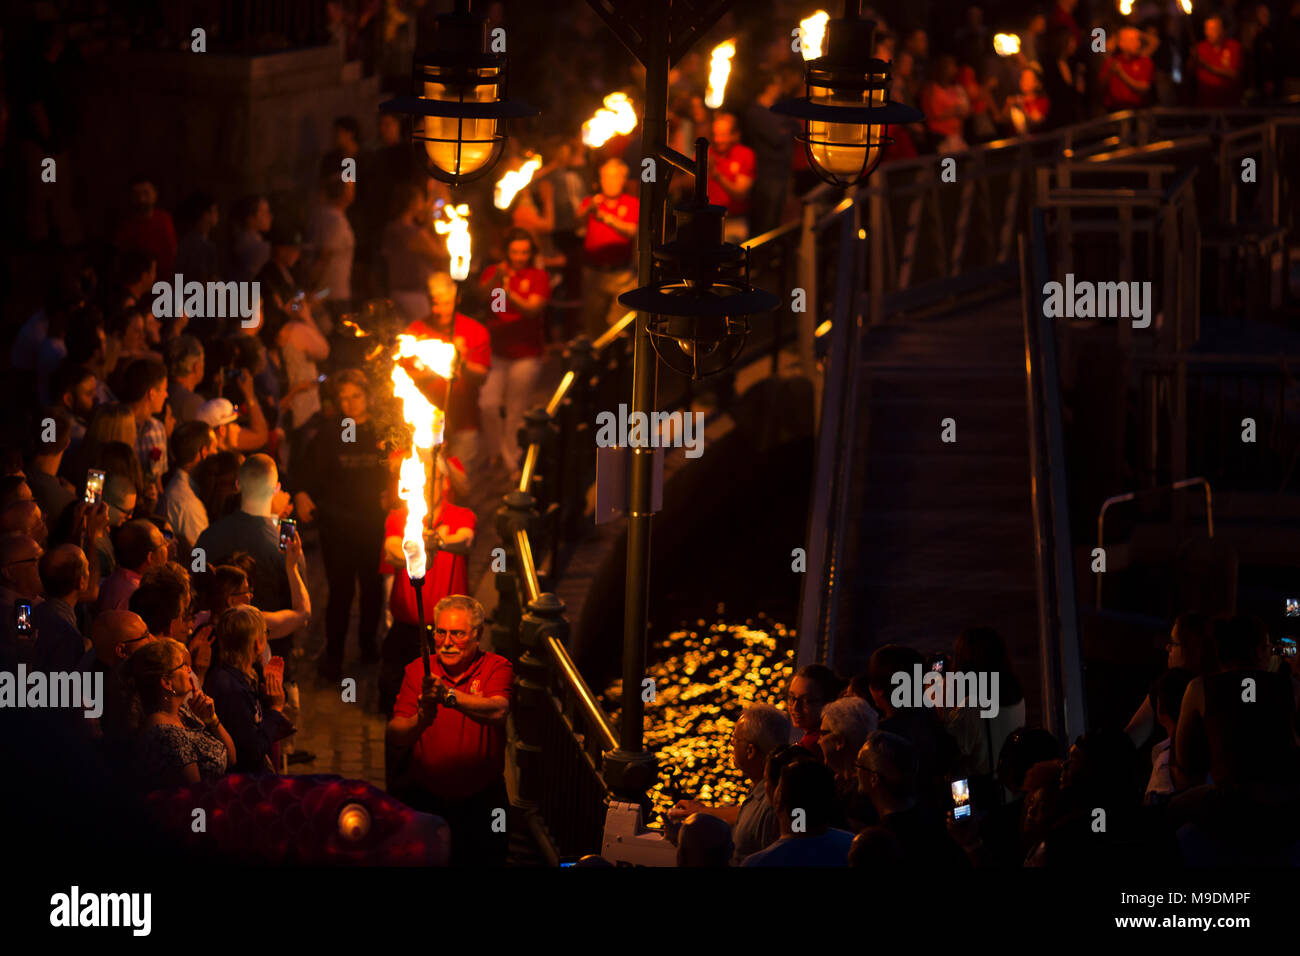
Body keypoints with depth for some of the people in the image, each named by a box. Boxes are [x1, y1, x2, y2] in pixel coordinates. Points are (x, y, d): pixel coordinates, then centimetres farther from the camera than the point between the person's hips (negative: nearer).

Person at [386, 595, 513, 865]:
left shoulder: (496, 668, -1)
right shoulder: (418, 670, 4)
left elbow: (498, 712, -23)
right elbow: (394, 737, -6)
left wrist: (449, 695, -38)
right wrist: (421, 719, -28)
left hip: (481, 800, -1)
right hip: (424, 800, 1)